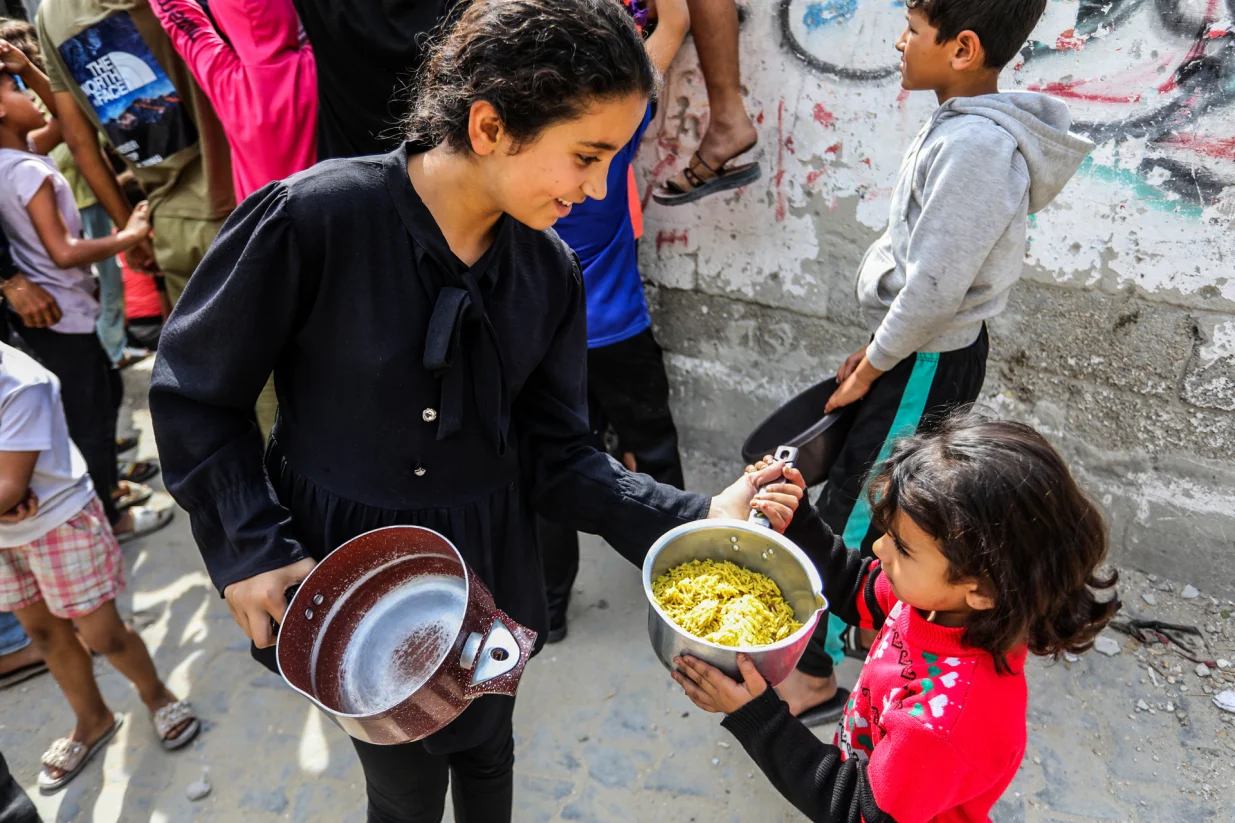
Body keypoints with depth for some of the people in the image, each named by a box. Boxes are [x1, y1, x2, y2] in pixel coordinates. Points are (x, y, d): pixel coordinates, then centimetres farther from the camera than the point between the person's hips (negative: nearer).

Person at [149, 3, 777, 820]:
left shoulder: (550, 269, -8)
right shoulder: (311, 218, -23)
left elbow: (555, 455, -7)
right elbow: (194, 394, -10)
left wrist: (694, 518, -19)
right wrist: (251, 551, -15)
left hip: (488, 570, 4)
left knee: (484, 755, 27)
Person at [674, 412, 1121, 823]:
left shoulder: (948, 719, -41)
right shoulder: (942, 595, -21)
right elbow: (858, 591, 0)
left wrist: (755, 716, -30)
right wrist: (800, 524, -13)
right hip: (865, 764, 6)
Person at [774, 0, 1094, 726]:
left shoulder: (976, 145, -25)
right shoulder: (964, 126, 5)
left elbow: (933, 285, -25)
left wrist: (870, 369, -13)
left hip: (928, 366, -9)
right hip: (926, 350, 9)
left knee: (848, 519, 0)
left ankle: (815, 678, 16)